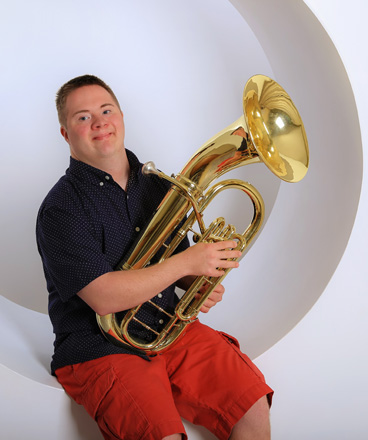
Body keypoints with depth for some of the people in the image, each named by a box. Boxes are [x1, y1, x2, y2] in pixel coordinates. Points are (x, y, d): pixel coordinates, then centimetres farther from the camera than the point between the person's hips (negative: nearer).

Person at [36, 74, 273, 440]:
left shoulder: (157, 185, 10)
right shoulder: (61, 209, -12)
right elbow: (104, 298, -21)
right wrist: (187, 262, -21)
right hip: (100, 347, -5)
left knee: (254, 406, -9)